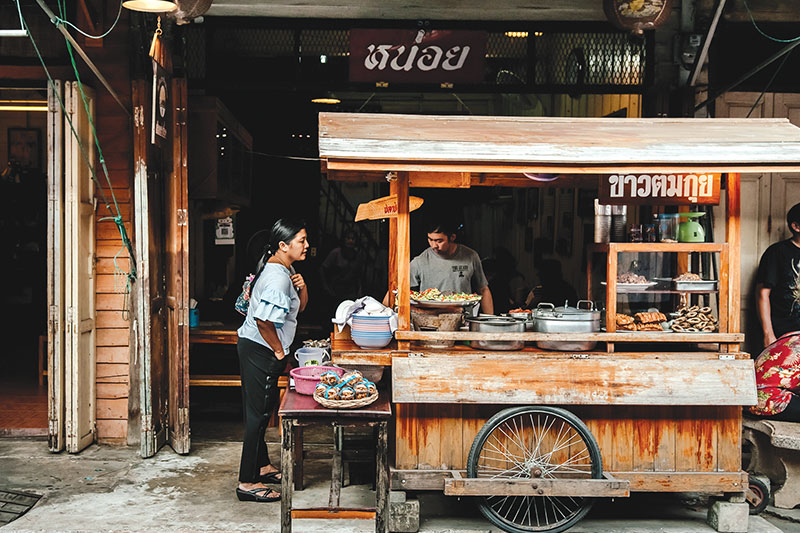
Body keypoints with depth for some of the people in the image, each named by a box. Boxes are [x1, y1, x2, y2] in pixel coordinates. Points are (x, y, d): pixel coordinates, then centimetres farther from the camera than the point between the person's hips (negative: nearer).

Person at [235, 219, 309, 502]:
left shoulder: (285, 269, 10)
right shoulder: (278, 277, -22)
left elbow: (298, 307, 18)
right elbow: (263, 320, -28)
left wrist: (302, 288, -2)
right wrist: (279, 351, -15)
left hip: (257, 349, 11)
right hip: (260, 351, -11)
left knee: (263, 409, 20)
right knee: (258, 413, -5)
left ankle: (262, 467, 34)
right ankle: (247, 483, 3)